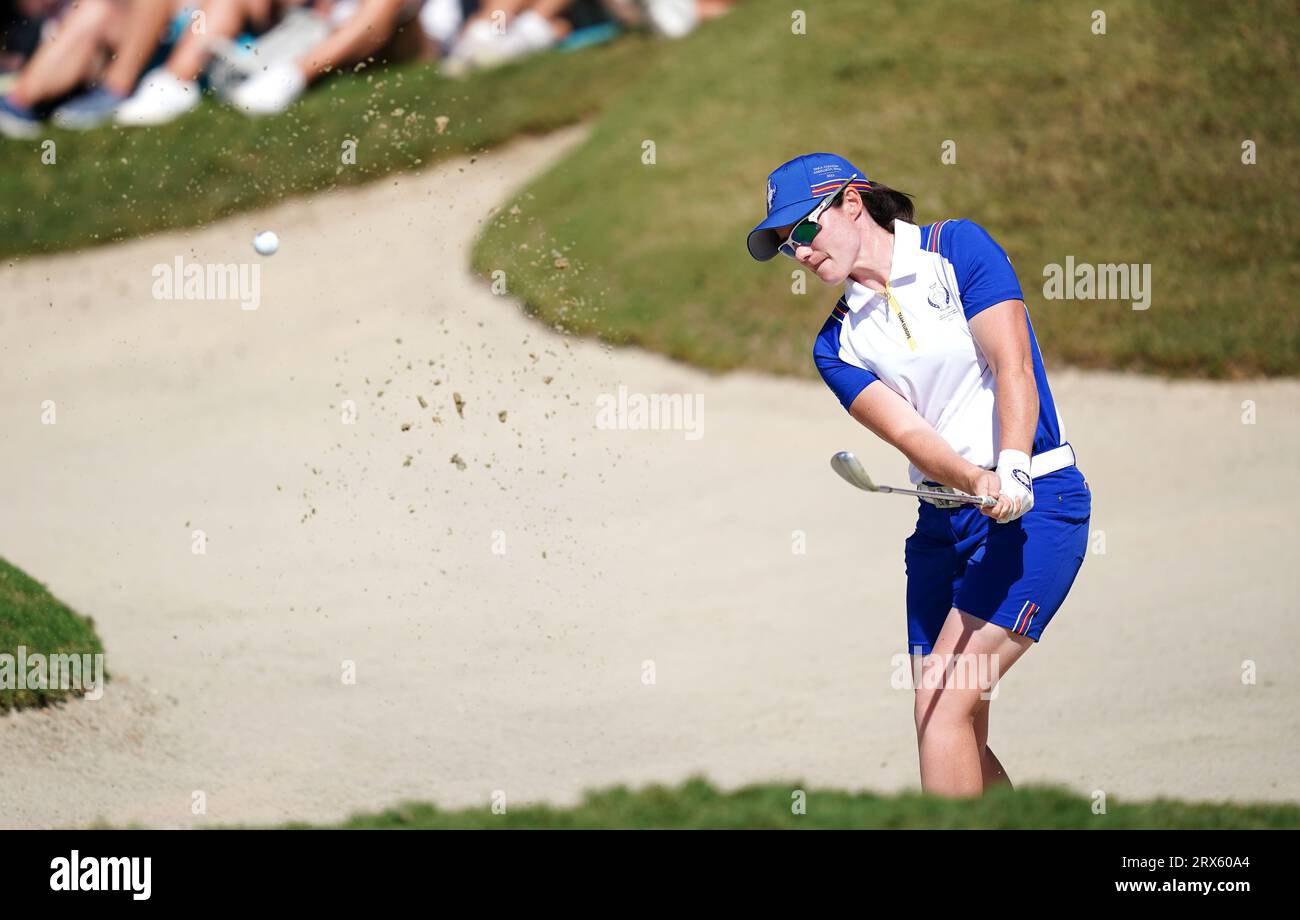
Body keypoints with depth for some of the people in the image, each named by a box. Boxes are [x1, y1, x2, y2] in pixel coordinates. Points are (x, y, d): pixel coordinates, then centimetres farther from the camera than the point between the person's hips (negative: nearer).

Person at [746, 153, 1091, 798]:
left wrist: (1013, 470, -28)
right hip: (940, 521, 6)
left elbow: (1012, 365, -12)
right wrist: (977, 481, -26)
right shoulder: (837, 344, 9)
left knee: (946, 704, -17)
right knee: (947, 729, 1)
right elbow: (908, 433, -6)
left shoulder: (958, 249, -2)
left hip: (1034, 502, -6)